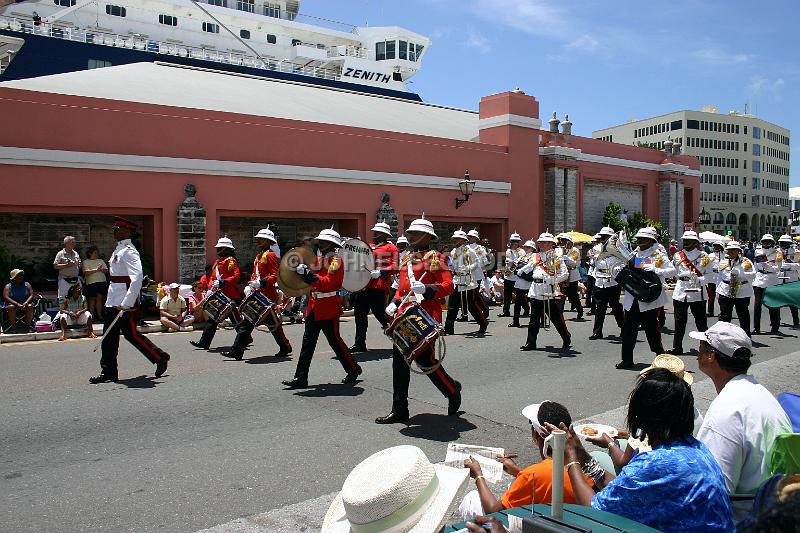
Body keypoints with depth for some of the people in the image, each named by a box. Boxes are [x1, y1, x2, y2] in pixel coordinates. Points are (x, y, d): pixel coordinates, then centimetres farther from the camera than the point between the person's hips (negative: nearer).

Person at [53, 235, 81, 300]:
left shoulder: (76, 254, 15)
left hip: (76, 280, 5)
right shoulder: (60, 254, -1)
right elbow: (55, 266, -7)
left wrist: (80, 265, 0)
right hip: (65, 280, -5)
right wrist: (66, 265, -16)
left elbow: (79, 265, 24)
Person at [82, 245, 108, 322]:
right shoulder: (86, 262, 4)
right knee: (92, 299, -2)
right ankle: (92, 315, 2)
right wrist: (96, 270, -15)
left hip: (102, 281, 4)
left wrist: (102, 269, -8)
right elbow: (86, 272, -9)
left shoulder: (100, 261, 20)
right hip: (91, 282, -4)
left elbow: (106, 270, 13)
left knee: (99, 298, 2)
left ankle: (99, 315, 4)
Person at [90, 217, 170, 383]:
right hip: (114, 301, 10)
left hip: (126, 302, -10)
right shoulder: (118, 249, 16)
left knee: (131, 334, -2)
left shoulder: (128, 251, -15)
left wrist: (126, 304, -27)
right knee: (109, 336, 8)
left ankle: (160, 357, 13)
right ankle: (108, 372, 14)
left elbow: (137, 278, -25)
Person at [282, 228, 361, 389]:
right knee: (308, 341, 5)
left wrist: (310, 275, -30)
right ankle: (300, 378, 7)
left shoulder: (335, 260, -10)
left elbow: (329, 283, -22)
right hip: (314, 305, 8)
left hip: (329, 306, -8)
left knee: (334, 340, 0)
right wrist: (303, 271, -1)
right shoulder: (319, 258, 15)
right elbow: (313, 281, 16)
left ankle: (353, 370, 17)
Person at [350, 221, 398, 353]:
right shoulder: (368, 247, 20)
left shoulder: (391, 248, -1)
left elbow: (394, 267, -11)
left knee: (380, 314, -6)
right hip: (364, 286, 8)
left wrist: (380, 272, -24)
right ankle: (359, 344, 14)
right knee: (359, 313, 7)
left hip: (379, 288, -7)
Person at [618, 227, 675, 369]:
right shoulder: (633, 255, 13)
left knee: (652, 328, 4)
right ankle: (627, 360, 9)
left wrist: (655, 270, -23)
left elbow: (672, 271, -11)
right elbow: (617, 272, 18)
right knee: (628, 329, 3)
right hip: (632, 298, 5)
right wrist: (618, 269, -5)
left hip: (650, 300, -5)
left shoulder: (658, 255, -2)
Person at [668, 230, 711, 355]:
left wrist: (698, 280, -18)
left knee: (701, 321, 3)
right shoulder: (677, 255, 10)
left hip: (697, 292, -2)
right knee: (679, 321, 4)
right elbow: (672, 272, 11)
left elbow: (709, 274, -1)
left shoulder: (703, 256, 2)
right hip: (680, 292, 3)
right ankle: (677, 347, 9)